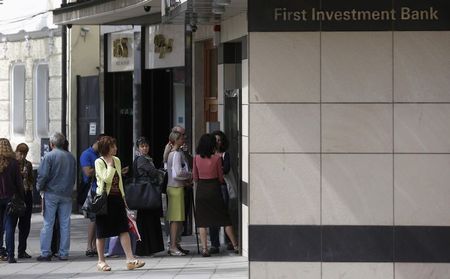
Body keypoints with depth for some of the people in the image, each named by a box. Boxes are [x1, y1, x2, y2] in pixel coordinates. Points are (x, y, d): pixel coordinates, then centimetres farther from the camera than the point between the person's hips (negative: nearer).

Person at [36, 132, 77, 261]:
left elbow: (43, 175, -12)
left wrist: (39, 187, 4)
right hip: (66, 195, 4)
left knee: (48, 224, 0)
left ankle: (45, 253, -1)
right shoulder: (71, 157, 7)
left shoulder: (49, 156, -8)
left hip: (51, 194, -4)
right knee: (65, 224, 7)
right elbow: (74, 177, 13)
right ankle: (64, 253, 8)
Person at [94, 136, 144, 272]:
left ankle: (130, 259, -6)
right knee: (102, 232, 2)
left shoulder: (117, 160, 12)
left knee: (124, 229, -3)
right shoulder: (99, 162, -7)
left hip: (117, 198, 6)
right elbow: (107, 179, -20)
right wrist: (110, 165, -13)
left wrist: (123, 197, 17)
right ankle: (101, 261, 11)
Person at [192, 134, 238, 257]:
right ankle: (235, 246, 11)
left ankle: (204, 248, -3)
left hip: (201, 190, 1)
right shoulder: (216, 158, -9)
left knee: (202, 221, 5)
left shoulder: (196, 158, -3)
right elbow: (221, 177, -1)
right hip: (214, 188, -1)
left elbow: (195, 177, 4)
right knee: (225, 219, 7)